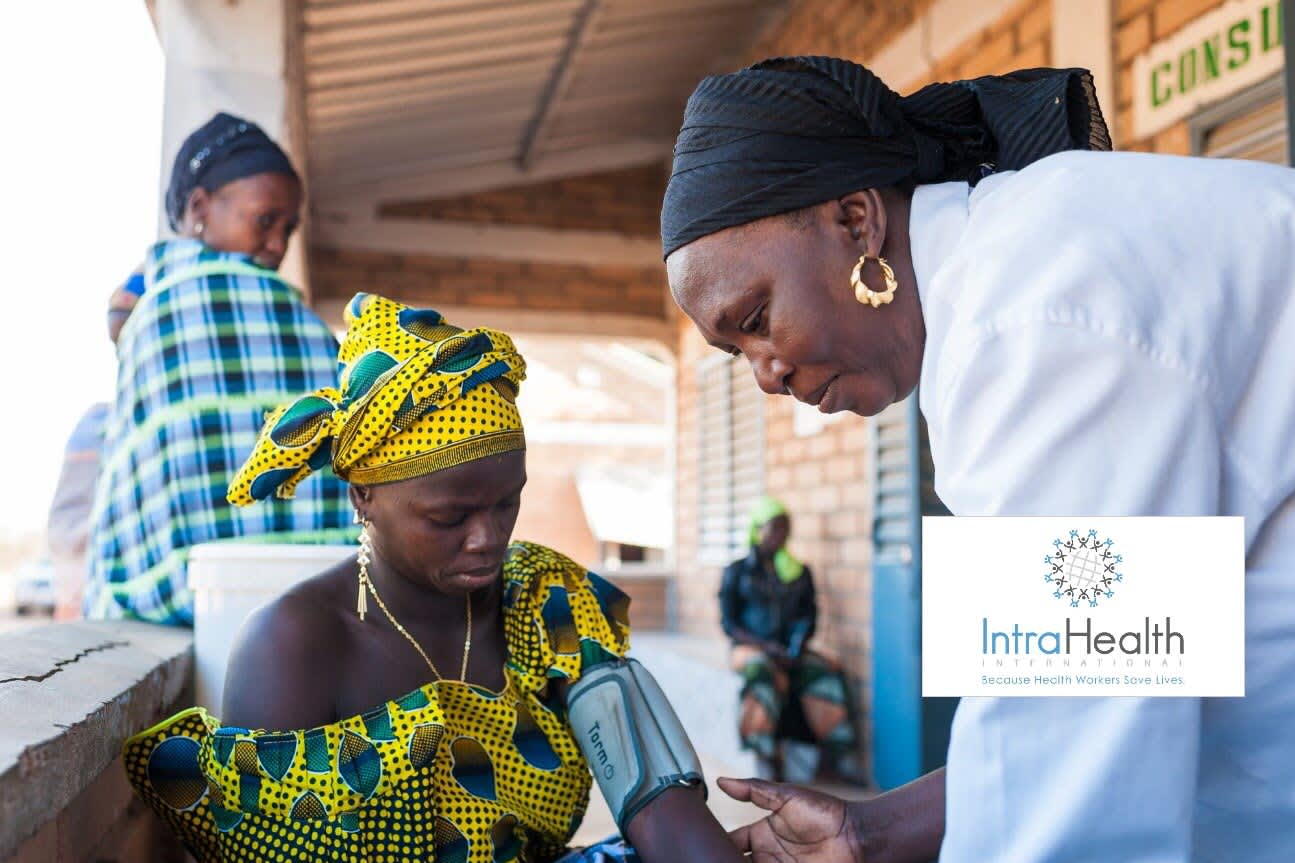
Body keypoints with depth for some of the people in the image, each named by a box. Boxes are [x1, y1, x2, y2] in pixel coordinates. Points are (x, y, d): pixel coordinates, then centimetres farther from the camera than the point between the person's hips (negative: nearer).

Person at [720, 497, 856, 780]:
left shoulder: (800, 573, 15)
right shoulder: (737, 572, 5)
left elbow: (809, 618, 11)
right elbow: (729, 623, -1)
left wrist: (797, 645, -10)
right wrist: (768, 647, -14)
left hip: (790, 651, 3)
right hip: (749, 648, -3)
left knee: (823, 674, -27)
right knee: (763, 674, -36)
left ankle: (838, 757, -27)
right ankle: (767, 758, -31)